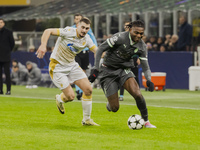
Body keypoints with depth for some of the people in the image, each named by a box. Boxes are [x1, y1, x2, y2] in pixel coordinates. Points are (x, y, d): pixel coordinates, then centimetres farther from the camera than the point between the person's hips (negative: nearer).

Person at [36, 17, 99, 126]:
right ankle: (59, 99, 27)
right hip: (57, 67, -6)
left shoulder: (86, 39, -3)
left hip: (72, 65, 6)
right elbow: (48, 31, -26)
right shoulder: (69, 32, -22)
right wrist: (43, 45, -42)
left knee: (88, 89, -6)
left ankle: (86, 119, 10)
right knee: (70, 96, -12)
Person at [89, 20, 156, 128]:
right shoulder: (120, 38, -20)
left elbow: (145, 66, 0)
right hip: (108, 71, -3)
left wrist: (148, 80, -20)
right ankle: (109, 105, 34)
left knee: (137, 94, -24)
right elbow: (100, 48, -16)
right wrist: (96, 69, -20)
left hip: (124, 70, 4)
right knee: (114, 108, -6)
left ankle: (146, 121, -4)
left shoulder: (141, 46, -5)